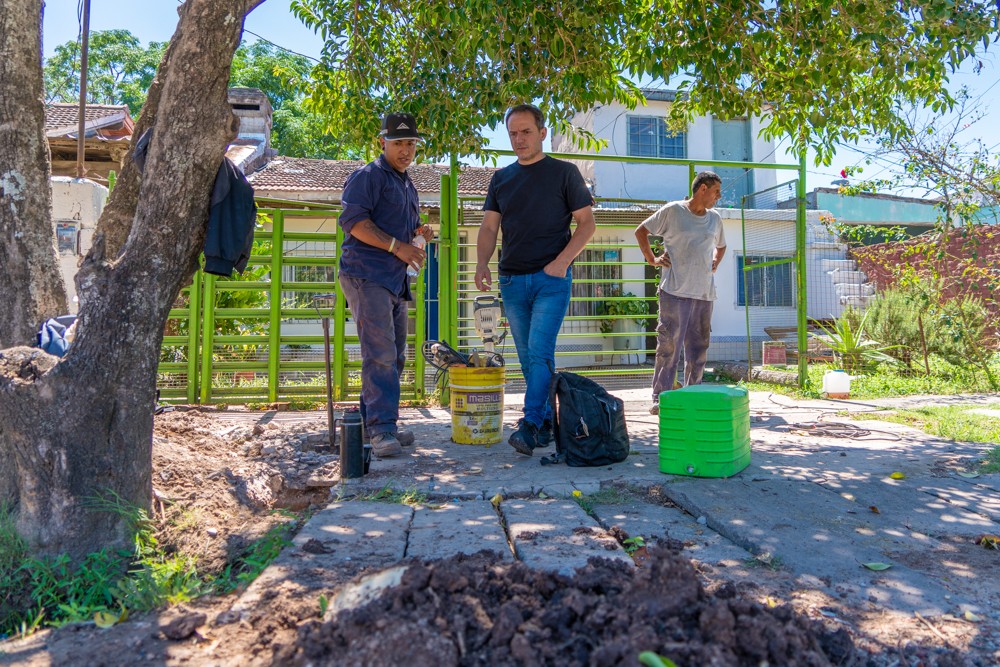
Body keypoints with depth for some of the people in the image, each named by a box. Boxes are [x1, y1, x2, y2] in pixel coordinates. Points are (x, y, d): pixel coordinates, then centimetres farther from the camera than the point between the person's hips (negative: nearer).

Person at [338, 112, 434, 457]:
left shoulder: (407, 185, 24)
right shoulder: (368, 176, -4)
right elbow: (353, 221, -16)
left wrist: (419, 231, 11)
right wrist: (397, 246, -22)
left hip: (395, 280, 9)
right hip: (366, 275, -9)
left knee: (394, 355, 11)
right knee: (380, 352, -17)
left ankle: (374, 421, 20)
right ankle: (381, 429, -16)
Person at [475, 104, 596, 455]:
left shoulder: (564, 172, 3)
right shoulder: (501, 178, 14)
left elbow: (586, 222, 0)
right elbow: (489, 227, 11)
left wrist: (561, 261, -13)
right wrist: (482, 264, -7)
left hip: (551, 279, -5)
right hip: (512, 279, 5)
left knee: (539, 353, -15)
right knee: (528, 357, 9)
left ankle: (531, 425, -13)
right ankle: (547, 421, 20)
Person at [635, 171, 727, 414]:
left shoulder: (715, 218, 16)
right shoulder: (672, 211, 1)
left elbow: (721, 246, 34)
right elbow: (641, 231, 8)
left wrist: (715, 263, 16)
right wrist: (651, 259, -1)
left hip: (704, 293, 6)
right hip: (675, 291, -5)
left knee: (698, 348, 8)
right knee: (669, 346, -7)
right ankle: (660, 398, -1)